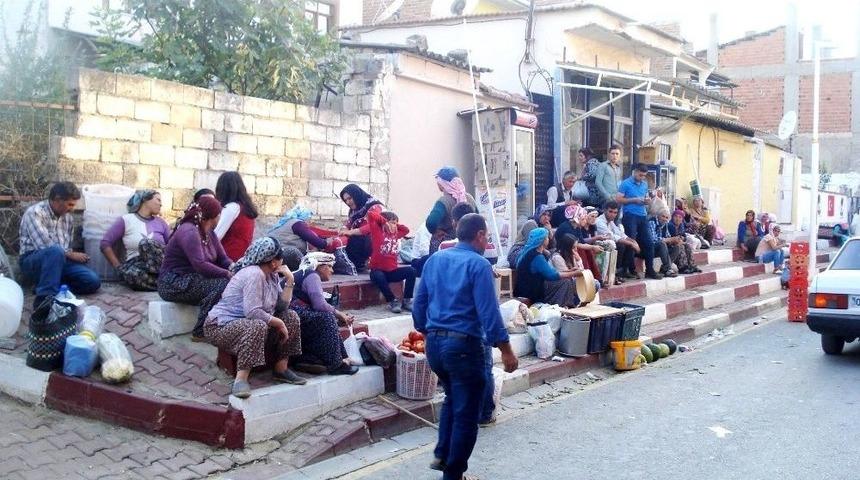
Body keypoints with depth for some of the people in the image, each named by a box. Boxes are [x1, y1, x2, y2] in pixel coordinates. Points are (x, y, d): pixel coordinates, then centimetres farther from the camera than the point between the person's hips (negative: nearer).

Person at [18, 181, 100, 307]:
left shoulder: (68, 218, 12)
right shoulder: (35, 213, -11)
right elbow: (45, 245, -21)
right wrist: (71, 255, -12)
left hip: (60, 260, 6)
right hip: (33, 262, -6)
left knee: (93, 281, -16)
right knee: (55, 251, -40)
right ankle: (45, 298, -41)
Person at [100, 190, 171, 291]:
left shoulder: (160, 222, 18)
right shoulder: (126, 220, 9)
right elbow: (105, 243, 5)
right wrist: (119, 266, -3)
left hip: (159, 264, 1)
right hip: (135, 265, -1)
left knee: (146, 243, -31)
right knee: (131, 273, -39)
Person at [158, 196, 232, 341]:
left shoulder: (209, 233, 9)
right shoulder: (189, 232, -20)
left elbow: (223, 259, 7)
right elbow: (200, 265, -28)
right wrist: (228, 274, -23)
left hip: (193, 279, 9)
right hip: (174, 284, -9)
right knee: (221, 285, -26)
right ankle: (201, 332, -16)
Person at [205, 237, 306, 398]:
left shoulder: (272, 275, 6)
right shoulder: (253, 274, -23)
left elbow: (282, 305, 1)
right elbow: (252, 312, -30)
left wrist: (289, 281, -6)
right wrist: (279, 323, -20)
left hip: (247, 322, 10)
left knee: (291, 316, 1)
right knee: (257, 326, -38)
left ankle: (281, 369, 4)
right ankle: (241, 379, -36)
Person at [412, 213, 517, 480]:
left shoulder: (434, 260, 9)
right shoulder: (478, 264, -12)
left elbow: (419, 302, 13)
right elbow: (488, 311, -18)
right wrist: (506, 349, -13)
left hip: (434, 343, 7)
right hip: (464, 344, -7)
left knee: (452, 398, 28)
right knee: (466, 413, 6)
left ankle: (442, 455, 29)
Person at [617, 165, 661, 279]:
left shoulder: (645, 184, 16)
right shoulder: (626, 184, -4)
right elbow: (618, 199, -10)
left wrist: (647, 201, 3)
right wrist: (634, 200, -15)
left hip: (642, 216, 7)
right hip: (630, 216, -6)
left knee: (648, 243, 5)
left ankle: (649, 270, 13)